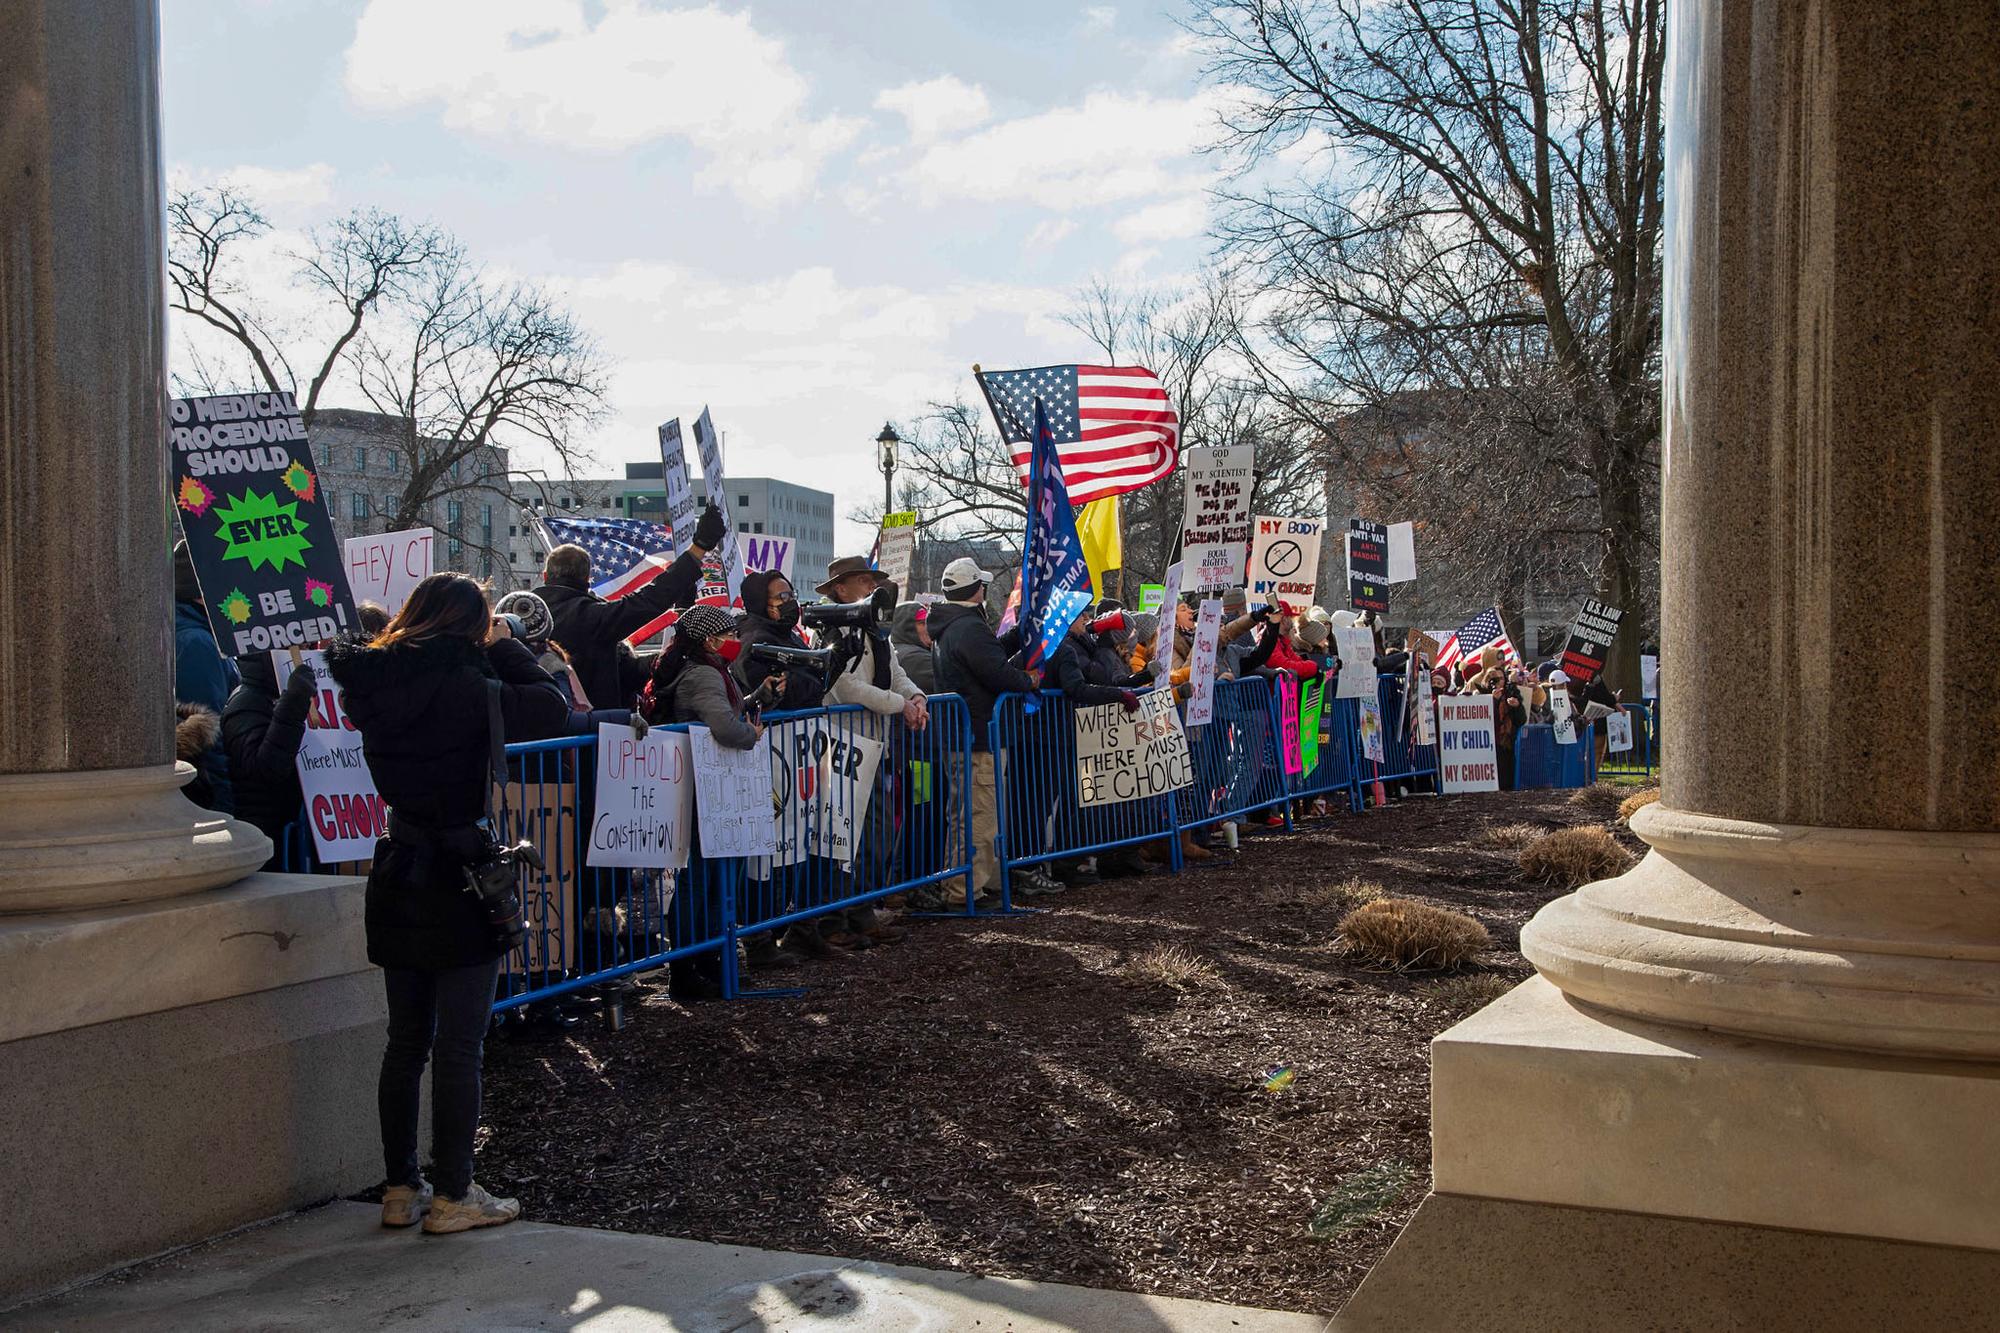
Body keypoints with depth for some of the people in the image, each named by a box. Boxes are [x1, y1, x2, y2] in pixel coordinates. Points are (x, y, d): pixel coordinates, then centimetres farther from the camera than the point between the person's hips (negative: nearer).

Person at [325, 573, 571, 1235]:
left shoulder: (374, 686, 2)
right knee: (459, 1046, 2)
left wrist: (486, 657, 10)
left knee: (406, 1041, 16)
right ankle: (453, 1196, 9)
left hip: (399, 876, 7)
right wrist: (505, 647, 4)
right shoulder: (467, 688, -17)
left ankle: (401, 1189, 23)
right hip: (460, 881, -7)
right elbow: (552, 706, -7)